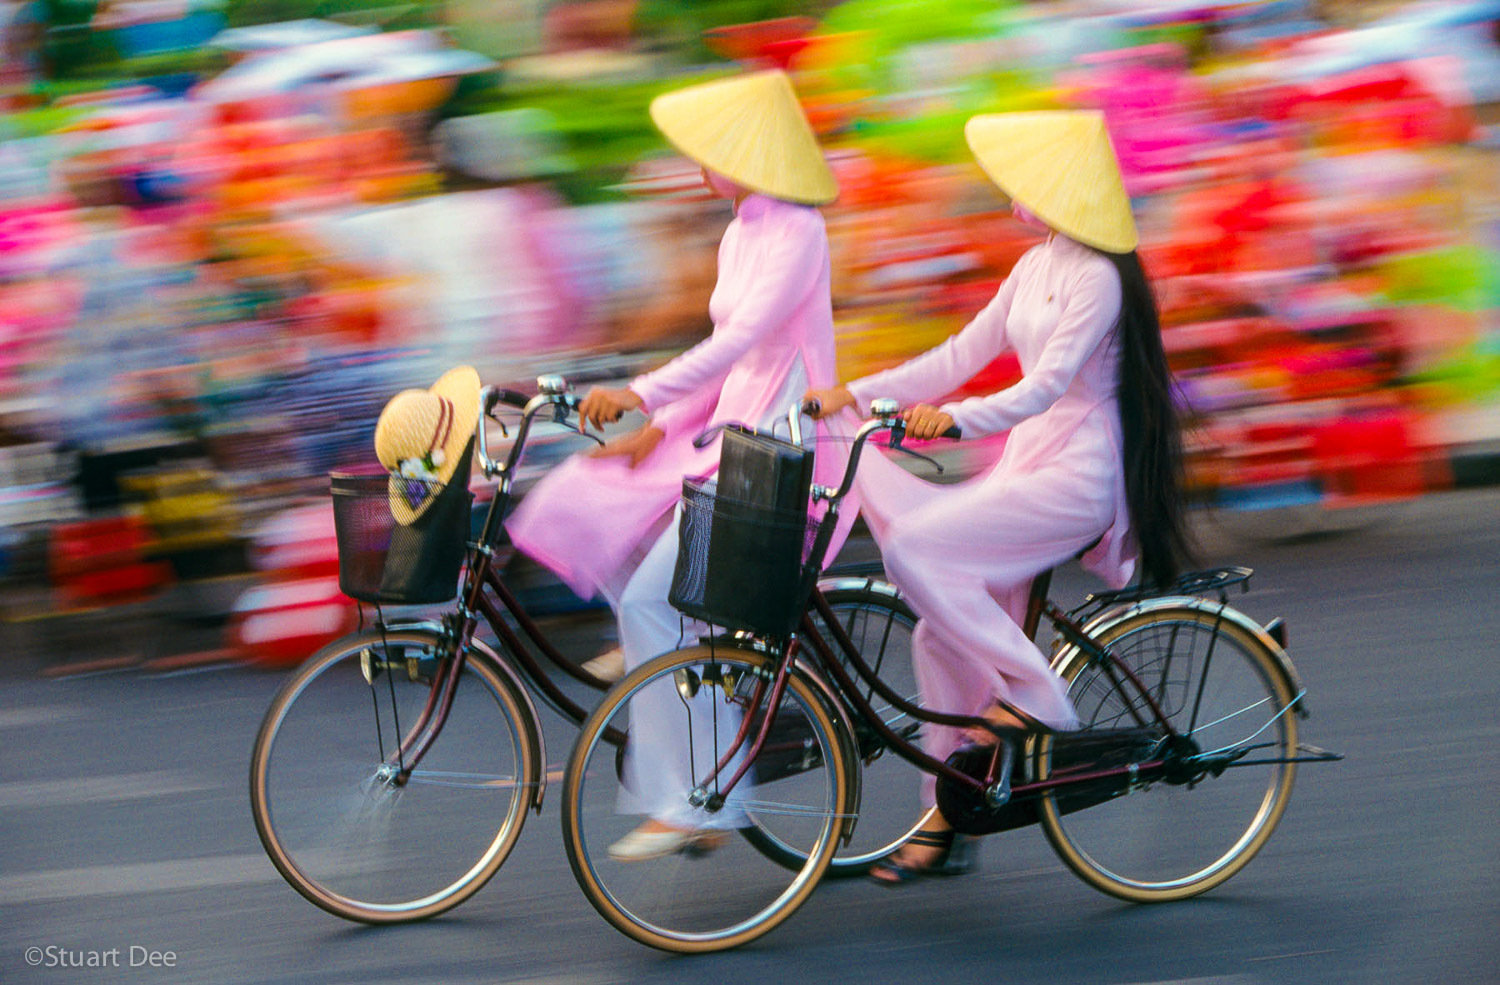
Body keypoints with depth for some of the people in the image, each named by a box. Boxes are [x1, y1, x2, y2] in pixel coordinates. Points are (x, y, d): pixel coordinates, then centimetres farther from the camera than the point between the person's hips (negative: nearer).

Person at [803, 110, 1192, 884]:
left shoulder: (1097, 278, -15)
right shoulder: (1036, 267, 13)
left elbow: (1047, 383, -26)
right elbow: (963, 355, 13)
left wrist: (956, 418, -41)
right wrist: (854, 395, 5)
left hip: (1078, 473, -9)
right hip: (1026, 466, 9)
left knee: (915, 547, -23)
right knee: (943, 635, 3)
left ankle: (1035, 698, -13)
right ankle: (945, 820, 12)